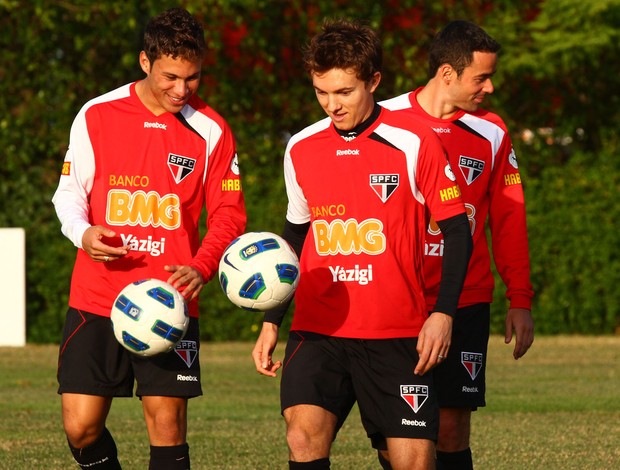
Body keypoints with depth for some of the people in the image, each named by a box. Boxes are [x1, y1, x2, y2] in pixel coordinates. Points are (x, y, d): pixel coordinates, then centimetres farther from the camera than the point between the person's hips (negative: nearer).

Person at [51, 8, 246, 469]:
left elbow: (228, 214, 3)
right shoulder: (97, 115, 2)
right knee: (81, 427, -3)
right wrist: (83, 233, -12)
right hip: (96, 300, 1)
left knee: (168, 429, -4)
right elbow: (70, 192, 10)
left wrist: (201, 267, -16)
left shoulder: (211, 131, 0)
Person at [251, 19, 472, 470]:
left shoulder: (414, 143, -5)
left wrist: (443, 314, -11)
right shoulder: (301, 150, 7)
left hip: (397, 335, -2)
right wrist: (272, 321, 15)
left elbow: (457, 230, -2)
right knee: (305, 432, -20)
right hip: (317, 330, 2)